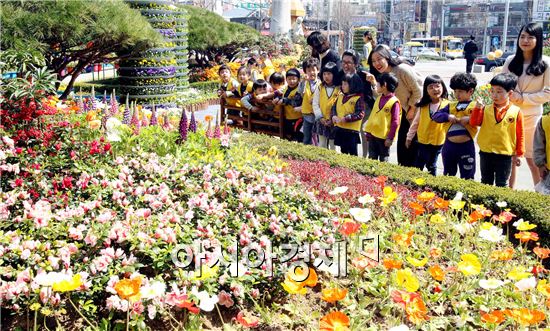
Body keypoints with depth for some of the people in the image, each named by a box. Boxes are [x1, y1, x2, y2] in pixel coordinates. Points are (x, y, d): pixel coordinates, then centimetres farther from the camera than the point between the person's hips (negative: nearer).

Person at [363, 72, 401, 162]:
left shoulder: (394, 102, -13)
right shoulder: (379, 98, 9)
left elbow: (395, 122, -14)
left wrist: (390, 138, -16)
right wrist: (368, 131, 12)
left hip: (384, 137, -7)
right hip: (373, 134, 7)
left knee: (383, 160, 5)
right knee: (372, 158, 12)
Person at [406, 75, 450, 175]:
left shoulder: (447, 105, -11)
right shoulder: (423, 106, -2)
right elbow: (416, 122, 6)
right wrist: (409, 137, 10)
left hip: (438, 142, -2)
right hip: (423, 141, 2)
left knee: (432, 167, 14)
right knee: (418, 165, 6)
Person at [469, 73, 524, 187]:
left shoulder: (516, 112, -6)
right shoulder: (486, 109, 1)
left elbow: (520, 134, -1)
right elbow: (473, 123, -5)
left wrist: (519, 154, 0)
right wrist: (478, 108, -17)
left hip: (505, 155, -2)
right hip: (486, 152, 3)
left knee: (502, 184, 8)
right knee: (486, 182, 16)